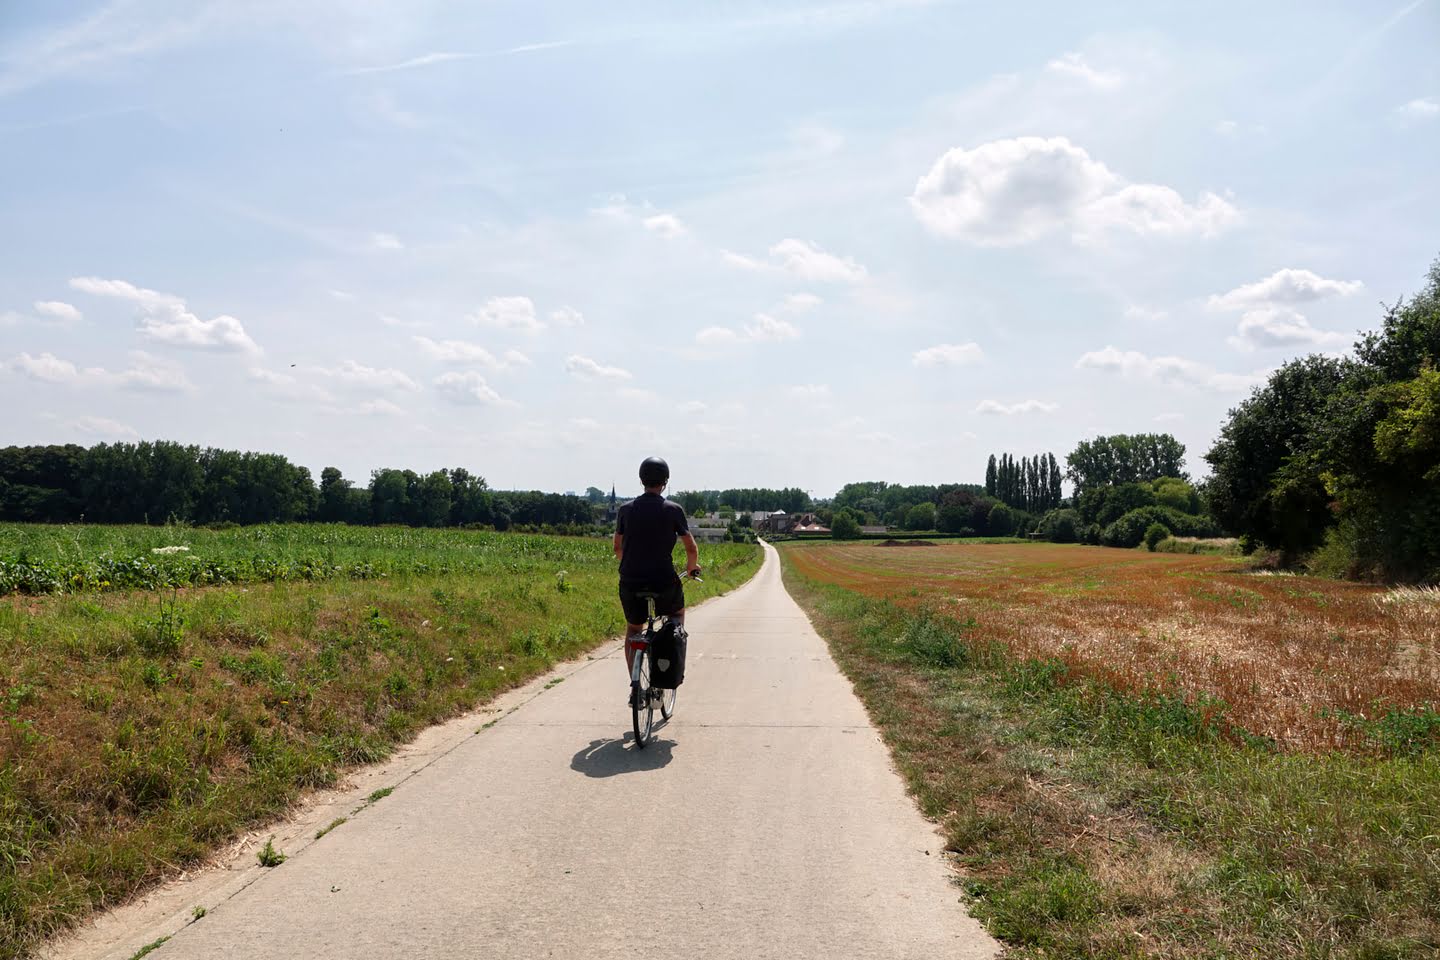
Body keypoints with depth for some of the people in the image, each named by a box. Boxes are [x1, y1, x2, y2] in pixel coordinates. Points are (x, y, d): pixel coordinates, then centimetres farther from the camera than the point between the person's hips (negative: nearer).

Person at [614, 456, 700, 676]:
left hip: (630, 583, 2)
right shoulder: (673, 510, -3)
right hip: (663, 582, -2)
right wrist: (692, 567, 24)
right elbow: (692, 549, 2)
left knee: (633, 630, 26)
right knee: (677, 613, 31)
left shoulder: (626, 509, 4)